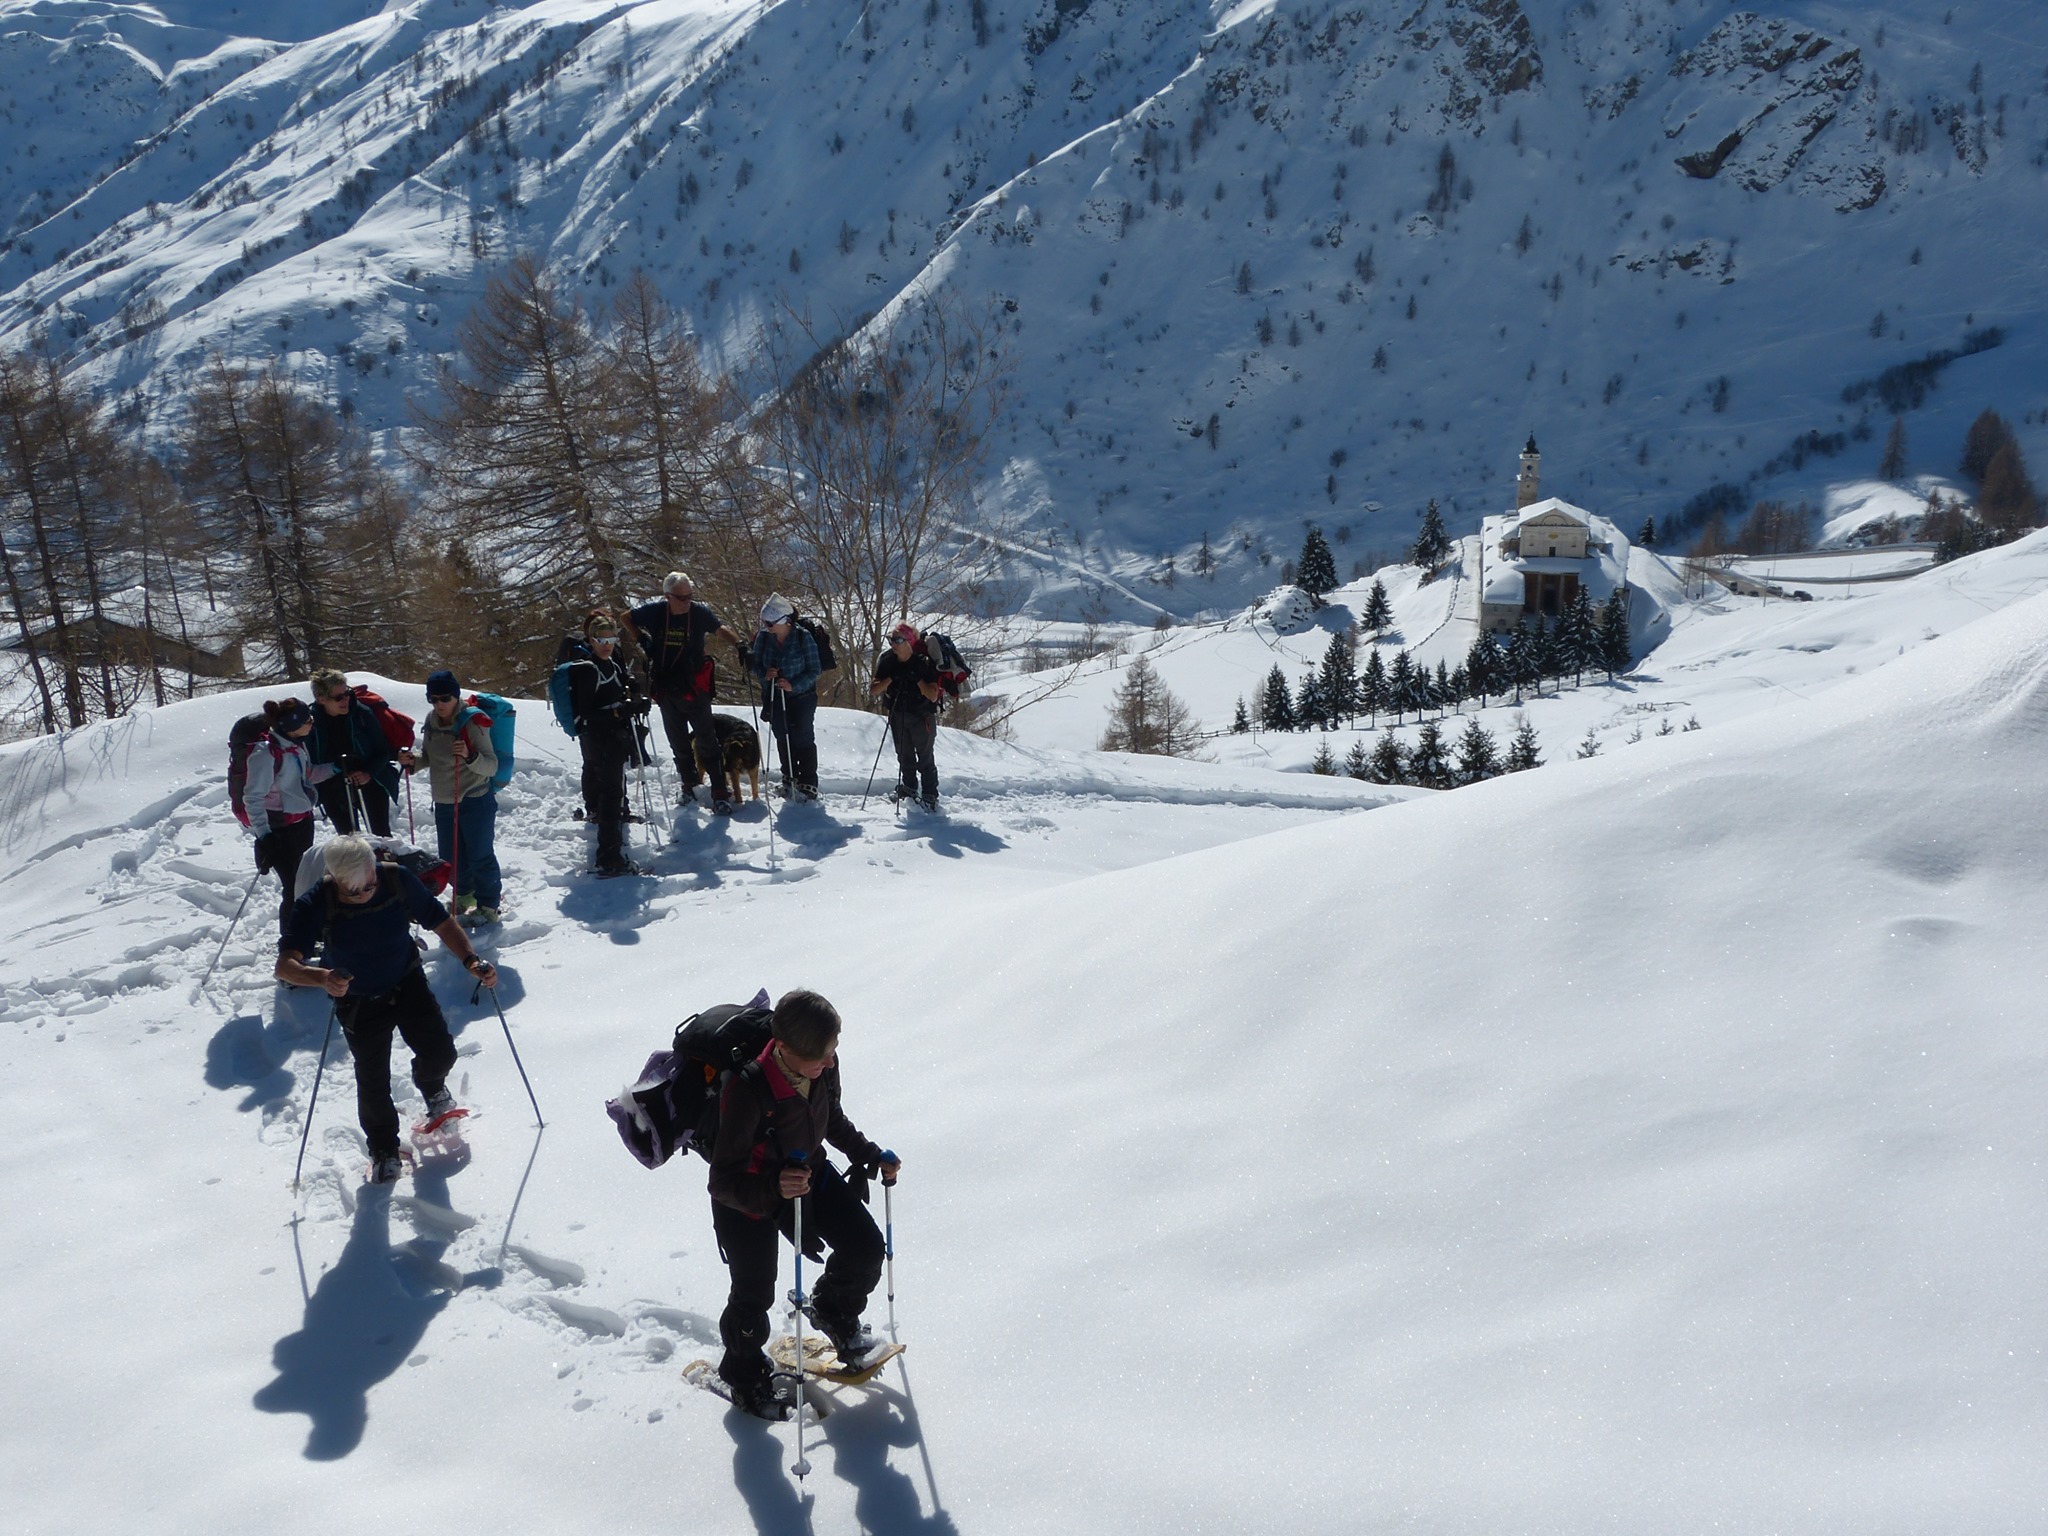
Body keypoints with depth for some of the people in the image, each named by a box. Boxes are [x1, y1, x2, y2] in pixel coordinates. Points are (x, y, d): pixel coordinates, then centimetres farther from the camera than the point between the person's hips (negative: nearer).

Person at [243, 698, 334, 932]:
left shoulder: (297, 744, 2)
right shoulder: (265, 752, -24)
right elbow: (253, 797, -23)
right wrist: (263, 835, -29)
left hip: (303, 821, 9)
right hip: (280, 830, -9)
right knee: (294, 888, -5)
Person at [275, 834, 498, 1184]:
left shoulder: (398, 881, -22)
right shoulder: (316, 905, -27)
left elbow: (441, 922, -9)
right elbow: (285, 965, -35)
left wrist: (471, 960, -24)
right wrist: (322, 977, -56)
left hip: (409, 985, 1)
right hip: (359, 1005, -1)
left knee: (440, 1054, -9)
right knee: (372, 1083, 1)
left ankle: (431, 1088, 31)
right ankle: (384, 1149, 31)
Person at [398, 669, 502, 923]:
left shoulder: (472, 722, -17)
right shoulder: (432, 721, 3)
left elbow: (491, 766, -21)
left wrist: (470, 755, -39)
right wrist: (413, 761, -2)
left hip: (475, 801, -7)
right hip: (444, 803, 7)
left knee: (480, 857, -1)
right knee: (451, 857, 17)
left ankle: (489, 906, 15)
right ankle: (465, 895, 41)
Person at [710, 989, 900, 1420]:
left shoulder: (822, 1065, -19)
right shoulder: (747, 1090, -40)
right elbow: (723, 1181, -34)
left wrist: (871, 1155, 5)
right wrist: (773, 1188, -51)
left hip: (810, 1172, 6)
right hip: (748, 1195, -6)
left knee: (866, 1247, 7)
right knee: (754, 1294, 8)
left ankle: (832, 1312, 40)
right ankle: (745, 1375, 40)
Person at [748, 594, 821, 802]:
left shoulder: (803, 637, -18)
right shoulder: (763, 637, -7)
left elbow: (813, 671, -13)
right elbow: (756, 664, 4)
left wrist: (794, 685, -26)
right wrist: (764, 673, -18)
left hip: (801, 697, -4)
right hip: (774, 698, 4)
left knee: (803, 739, -2)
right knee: (782, 740, 11)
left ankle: (808, 784, 6)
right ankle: (789, 779, 26)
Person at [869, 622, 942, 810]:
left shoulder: (924, 662, -16)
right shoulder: (887, 661, -5)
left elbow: (933, 696, -19)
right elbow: (873, 691, -9)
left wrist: (917, 678, -28)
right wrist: (891, 678, -24)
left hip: (922, 717, -4)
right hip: (898, 716, 4)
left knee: (925, 759, -3)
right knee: (904, 756, 16)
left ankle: (930, 796, 4)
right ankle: (909, 788, 33)